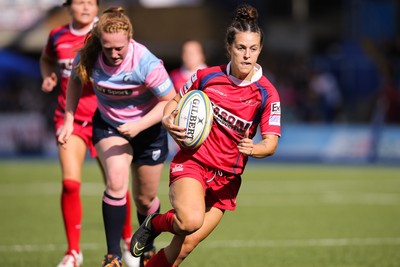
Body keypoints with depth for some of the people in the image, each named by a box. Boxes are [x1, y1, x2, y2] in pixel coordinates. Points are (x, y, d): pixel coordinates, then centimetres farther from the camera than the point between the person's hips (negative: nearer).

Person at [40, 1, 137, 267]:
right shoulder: (57, 36, 4)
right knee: (70, 183, -12)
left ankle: (128, 240, 30)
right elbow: (47, 59, 25)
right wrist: (48, 76, 5)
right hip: (70, 118, 2)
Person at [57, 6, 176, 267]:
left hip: (147, 128, -1)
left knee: (145, 199, 12)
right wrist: (69, 122, -1)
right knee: (116, 182, -26)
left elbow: (170, 101, -20)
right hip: (108, 125, 1)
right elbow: (75, 82, 1)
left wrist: (139, 125, -30)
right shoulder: (88, 57, -22)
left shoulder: (147, 64, -31)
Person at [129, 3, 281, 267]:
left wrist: (253, 148, -33)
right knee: (191, 221, -31)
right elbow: (176, 100, 14)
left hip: (226, 178, 2)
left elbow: (271, 143, -10)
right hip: (192, 162, -1)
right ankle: (153, 224, 2)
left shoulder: (267, 94, -7)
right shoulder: (207, 76, -3)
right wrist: (168, 121, -7)